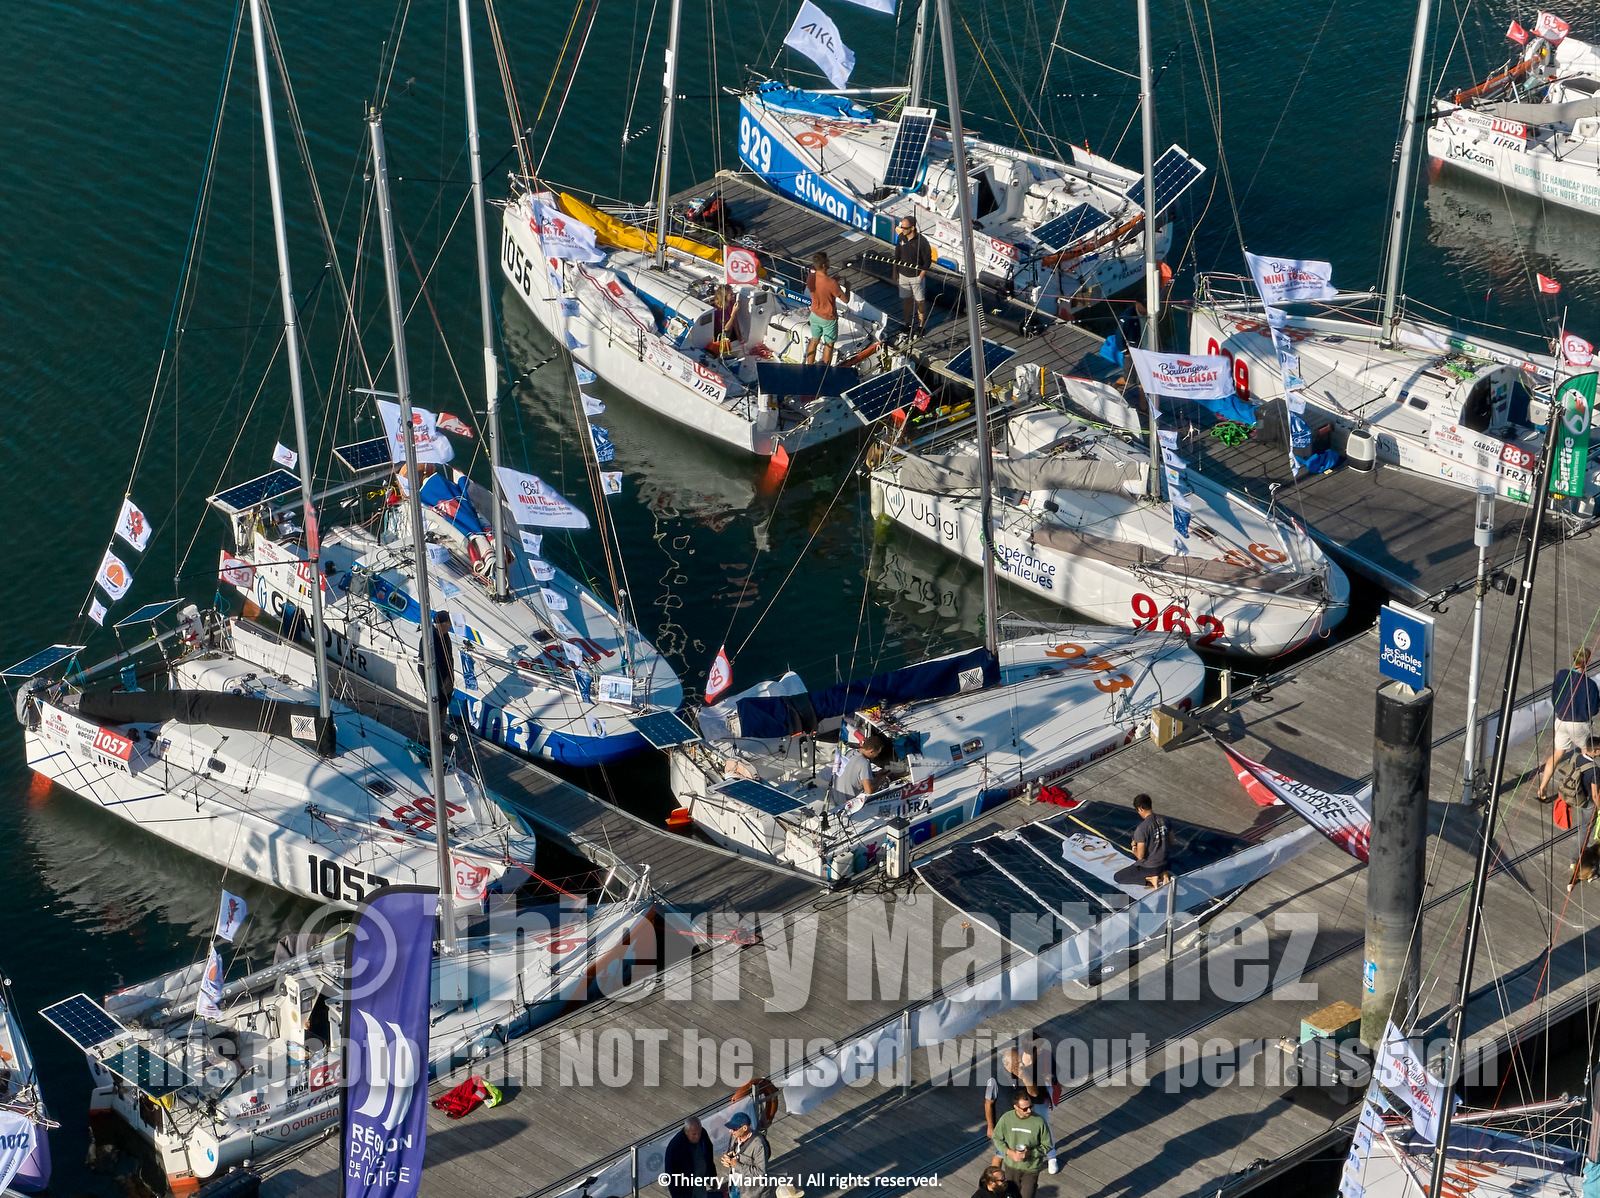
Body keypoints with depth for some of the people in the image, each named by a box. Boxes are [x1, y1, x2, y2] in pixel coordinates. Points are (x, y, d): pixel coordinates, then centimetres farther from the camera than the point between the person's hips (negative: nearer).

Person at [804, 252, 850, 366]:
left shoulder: (810, 277, -16)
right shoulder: (831, 284, -35)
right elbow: (845, 299, -21)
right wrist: (847, 287, -3)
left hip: (815, 315, 6)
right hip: (828, 318, -6)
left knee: (814, 340, 25)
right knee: (829, 344, 15)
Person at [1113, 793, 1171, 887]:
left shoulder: (1142, 828, -25)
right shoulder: (1164, 820, -5)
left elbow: (1140, 856, -21)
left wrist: (1134, 847, -1)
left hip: (1148, 867, -7)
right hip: (1164, 863, 7)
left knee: (1118, 877, 7)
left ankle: (1151, 879, -6)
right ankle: (1162, 873, 9)